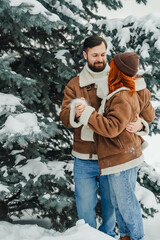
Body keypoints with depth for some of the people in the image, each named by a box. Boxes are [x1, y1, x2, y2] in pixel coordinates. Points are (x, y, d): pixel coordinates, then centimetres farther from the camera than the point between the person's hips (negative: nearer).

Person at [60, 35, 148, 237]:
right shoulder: (74, 85, 3)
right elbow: (64, 118, -6)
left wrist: (140, 123, -22)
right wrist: (75, 113, -30)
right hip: (84, 160, 0)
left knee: (110, 202, 17)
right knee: (85, 205, 9)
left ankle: (108, 233, 41)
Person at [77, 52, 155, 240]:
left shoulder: (123, 99, -23)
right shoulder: (131, 93, 7)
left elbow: (112, 127, -31)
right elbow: (149, 116, 17)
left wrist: (87, 113, -28)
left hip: (122, 160, -10)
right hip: (120, 159, 10)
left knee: (126, 202, 5)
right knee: (118, 202, 21)